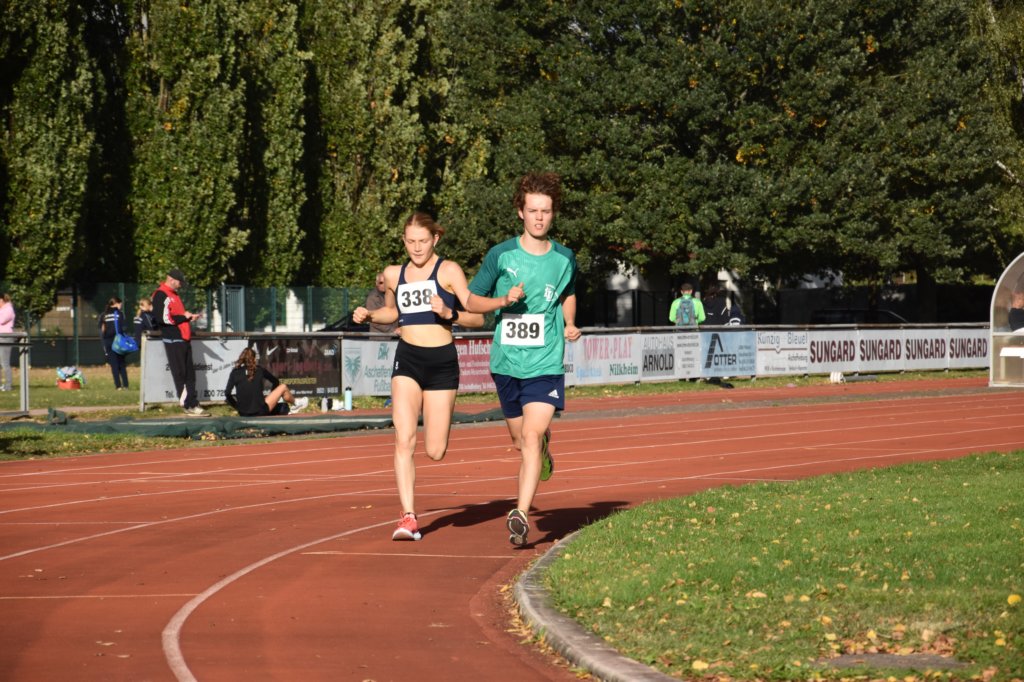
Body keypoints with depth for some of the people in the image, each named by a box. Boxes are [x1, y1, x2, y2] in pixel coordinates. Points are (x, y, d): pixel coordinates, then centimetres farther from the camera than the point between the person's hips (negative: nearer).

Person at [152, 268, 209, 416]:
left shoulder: (174, 295, 21)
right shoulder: (161, 295, -11)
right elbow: (164, 318, -21)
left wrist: (189, 317, 10)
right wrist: (184, 317, -13)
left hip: (184, 339, 10)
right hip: (173, 340, -10)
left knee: (189, 373, 9)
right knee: (180, 374, -8)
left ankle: (192, 404, 11)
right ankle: (189, 405, -8)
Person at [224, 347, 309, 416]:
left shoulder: (235, 372, -1)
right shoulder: (259, 369, -2)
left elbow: (227, 393, -8)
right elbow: (275, 382, 14)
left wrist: (237, 407, 7)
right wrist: (273, 396, 32)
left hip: (243, 414, 3)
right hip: (260, 412, -3)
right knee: (283, 387, 15)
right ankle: (296, 403, 41)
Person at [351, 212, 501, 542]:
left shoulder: (448, 270, -2)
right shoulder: (393, 274, 10)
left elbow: (477, 318, -4)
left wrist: (449, 313, -21)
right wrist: (368, 316, 10)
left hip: (442, 361, -2)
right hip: (407, 360, 2)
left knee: (435, 452, 0)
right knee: (404, 440, -16)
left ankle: (440, 426, 38)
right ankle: (408, 517, -17)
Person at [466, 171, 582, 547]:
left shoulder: (565, 259, 2)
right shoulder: (501, 255, -3)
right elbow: (472, 301, 5)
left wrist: (570, 324, 4)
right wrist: (504, 300, -13)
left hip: (546, 364, -1)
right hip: (506, 362, 1)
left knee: (531, 436, -17)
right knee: (520, 441, 13)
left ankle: (520, 514, -20)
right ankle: (543, 447, 50)